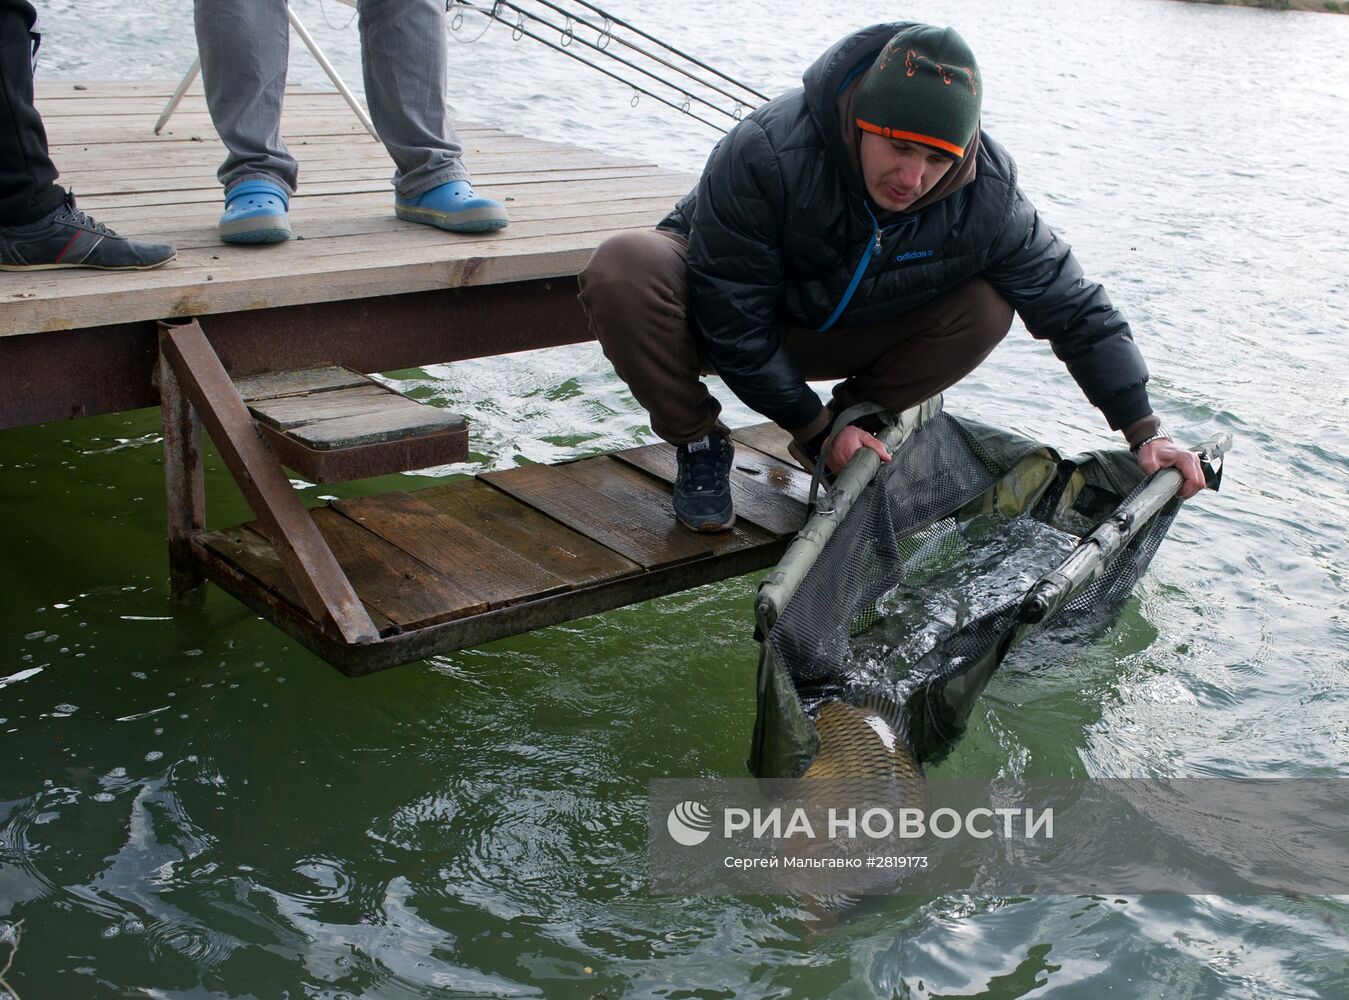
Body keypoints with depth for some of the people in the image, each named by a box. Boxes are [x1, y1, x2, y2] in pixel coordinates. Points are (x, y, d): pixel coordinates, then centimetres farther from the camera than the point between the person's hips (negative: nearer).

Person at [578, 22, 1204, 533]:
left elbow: (1074, 310, -12)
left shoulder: (985, 198, -23)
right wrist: (814, 426, -22)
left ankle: (854, 420, 2)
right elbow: (732, 321, -26)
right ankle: (699, 444, -12)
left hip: (835, 335, 3)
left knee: (985, 308, -19)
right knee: (623, 271, -37)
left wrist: (1144, 432, -13)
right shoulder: (767, 152, -35)